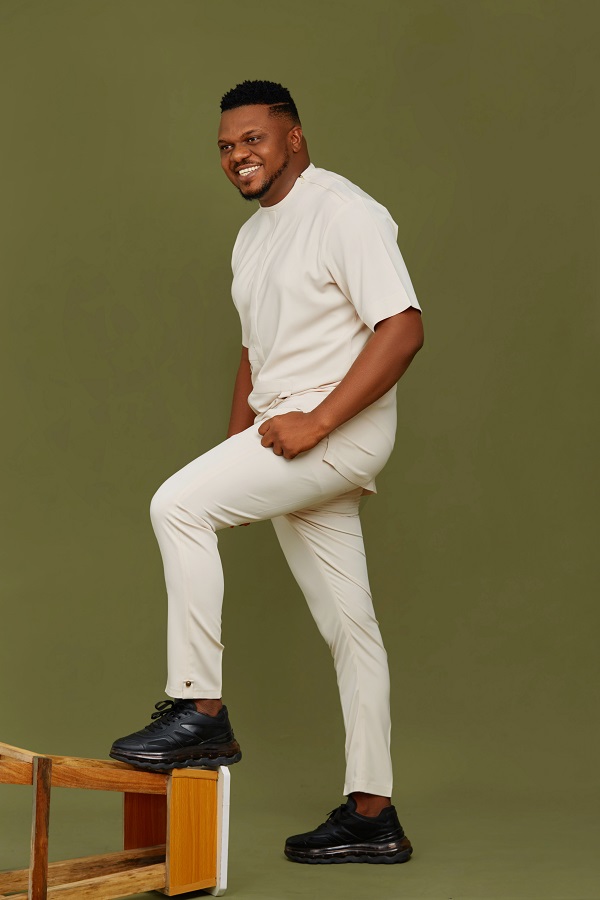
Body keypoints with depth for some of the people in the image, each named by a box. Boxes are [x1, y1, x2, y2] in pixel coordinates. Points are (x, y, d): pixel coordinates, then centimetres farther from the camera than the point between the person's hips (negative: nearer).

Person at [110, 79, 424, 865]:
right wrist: (236, 454, 14)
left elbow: (402, 329, -19)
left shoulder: (344, 213, -10)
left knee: (177, 504, -22)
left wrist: (314, 421, -23)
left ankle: (200, 711, -16)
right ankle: (371, 815, 12)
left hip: (340, 428, -9)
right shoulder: (252, 238, 19)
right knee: (347, 626, 8)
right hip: (286, 439, 9)